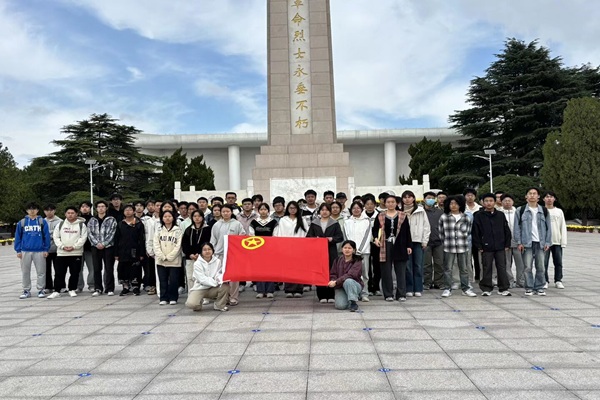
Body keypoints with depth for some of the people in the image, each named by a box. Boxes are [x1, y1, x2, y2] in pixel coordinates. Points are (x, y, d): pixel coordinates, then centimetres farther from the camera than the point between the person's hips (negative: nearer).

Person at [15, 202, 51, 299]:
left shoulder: (42, 222, 1)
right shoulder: (22, 222, 5)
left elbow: (47, 236, 0)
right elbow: (18, 237, 6)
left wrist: (46, 249, -4)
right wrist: (18, 250, 1)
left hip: (39, 251, -2)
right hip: (25, 251, 2)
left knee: (41, 272, 3)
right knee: (25, 272, 10)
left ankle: (41, 290, 14)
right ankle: (26, 290, 21)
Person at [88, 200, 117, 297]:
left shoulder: (111, 220, 4)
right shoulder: (92, 220, 12)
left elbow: (111, 233, -5)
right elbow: (90, 233, 3)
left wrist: (103, 244, -13)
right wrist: (97, 243, -10)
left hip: (108, 247, -2)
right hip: (95, 247, 3)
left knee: (109, 269, 0)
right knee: (97, 269, 4)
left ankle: (110, 289, 7)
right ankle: (98, 289, 12)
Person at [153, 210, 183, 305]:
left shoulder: (178, 230, -1)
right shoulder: (159, 231, 9)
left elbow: (178, 246, -6)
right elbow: (156, 245, 2)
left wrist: (169, 257, -12)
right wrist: (163, 257, -10)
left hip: (174, 261, -3)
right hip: (161, 261, 3)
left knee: (173, 281, 0)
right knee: (163, 281, 7)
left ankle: (173, 298, 13)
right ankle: (163, 298, 16)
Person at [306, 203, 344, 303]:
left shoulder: (335, 224, 9)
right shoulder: (314, 224, 12)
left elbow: (341, 237, 5)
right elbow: (308, 236, 10)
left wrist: (332, 239, -11)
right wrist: (315, 239, -9)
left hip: (331, 252, -1)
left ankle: (331, 295, 7)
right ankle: (322, 296, 5)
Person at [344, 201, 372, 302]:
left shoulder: (367, 221, 8)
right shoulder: (347, 222, 12)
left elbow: (367, 236, 1)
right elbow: (347, 237, 6)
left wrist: (359, 250, -6)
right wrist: (353, 249, -6)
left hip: (364, 251, 0)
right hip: (351, 251, 0)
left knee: (364, 273, -1)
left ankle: (364, 294, 6)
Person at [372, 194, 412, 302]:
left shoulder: (403, 216, 6)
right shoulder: (380, 216, 6)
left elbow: (407, 232, 7)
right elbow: (375, 229, 11)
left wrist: (409, 245, 3)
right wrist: (376, 238, -7)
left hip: (399, 246, 0)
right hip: (385, 246, 0)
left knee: (401, 271, 2)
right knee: (386, 271, 2)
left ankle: (401, 294, 10)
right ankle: (388, 294, 10)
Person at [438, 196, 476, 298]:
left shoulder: (466, 218, 5)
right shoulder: (444, 217, -1)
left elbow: (469, 232, 15)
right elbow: (440, 232, 7)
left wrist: (465, 240, 9)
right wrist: (445, 241, 7)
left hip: (463, 247, 2)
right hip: (448, 247, -1)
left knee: (464, 269, 9)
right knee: (448, 269, 4)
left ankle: (466, 289, 19)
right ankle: (447, 289, 12)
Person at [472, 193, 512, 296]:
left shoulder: (501, 215, 8)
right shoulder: (478, 216, 0)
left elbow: (507, 230, 11)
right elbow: (475, 232, -1)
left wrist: (507, 244, 5)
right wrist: (478, 246, -5)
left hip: (500, 247, 2)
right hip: (486, 248, -2)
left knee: (502, 268, 5)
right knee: (487, 269, 4)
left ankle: (503, 288, 15)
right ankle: (486, 289, 12)